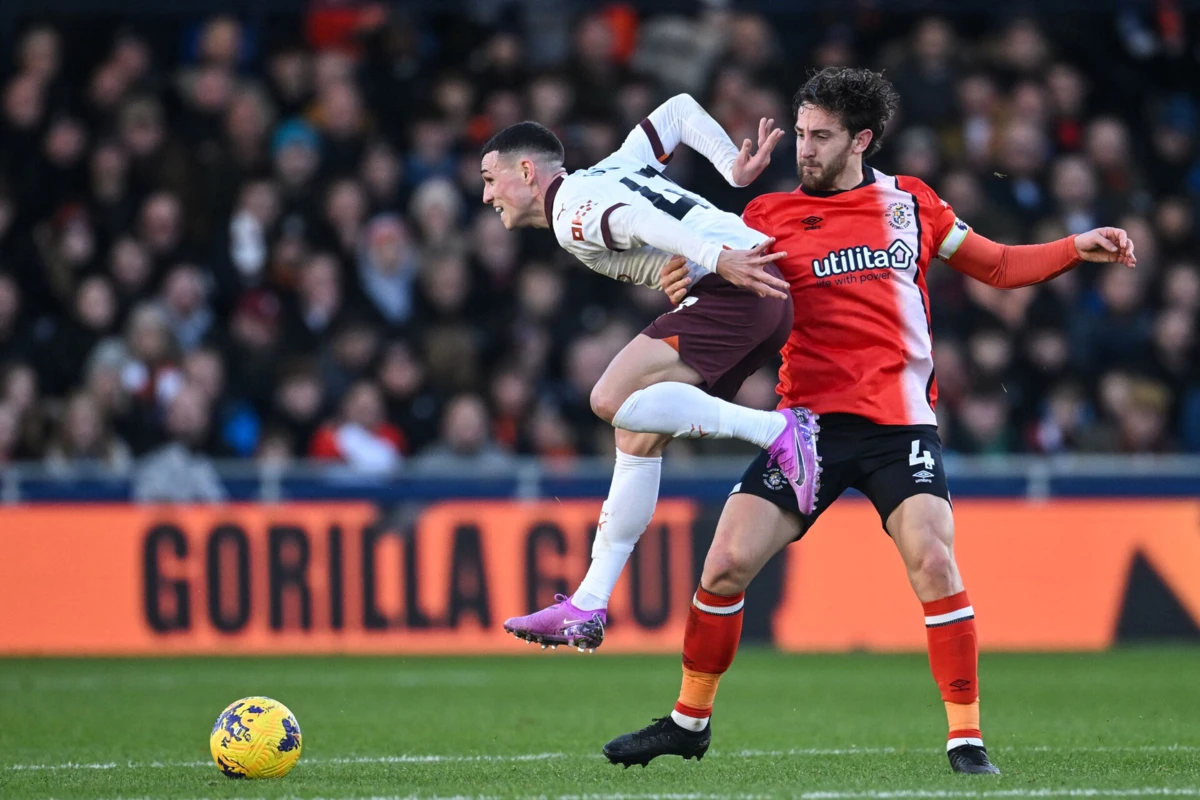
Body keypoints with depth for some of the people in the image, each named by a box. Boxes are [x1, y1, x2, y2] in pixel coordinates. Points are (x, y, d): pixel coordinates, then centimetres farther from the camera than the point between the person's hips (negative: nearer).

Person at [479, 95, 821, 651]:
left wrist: (720, 260, -32)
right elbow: (679, 109, 30)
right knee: (638, 436, 11)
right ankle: (588, 607, 10)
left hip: (734, 289, -10)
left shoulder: (570, 214, -2)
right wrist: (735, 170, 19)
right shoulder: (609, 172, 26)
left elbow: (637, 223, -21)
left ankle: (777, 431, -17)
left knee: (613, 401, -19)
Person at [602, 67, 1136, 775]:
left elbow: (998, 267, 19)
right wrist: (690, 294, -16)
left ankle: (967, 737, -10)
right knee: (727, 564, -6)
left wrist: (1076, 249, 5)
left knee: (933, 562, -19)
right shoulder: (770, 217, 7)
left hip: (900, 423, -1)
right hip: (811, 418, 1)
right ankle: (690, 722, 14)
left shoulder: (911, 203, 9)